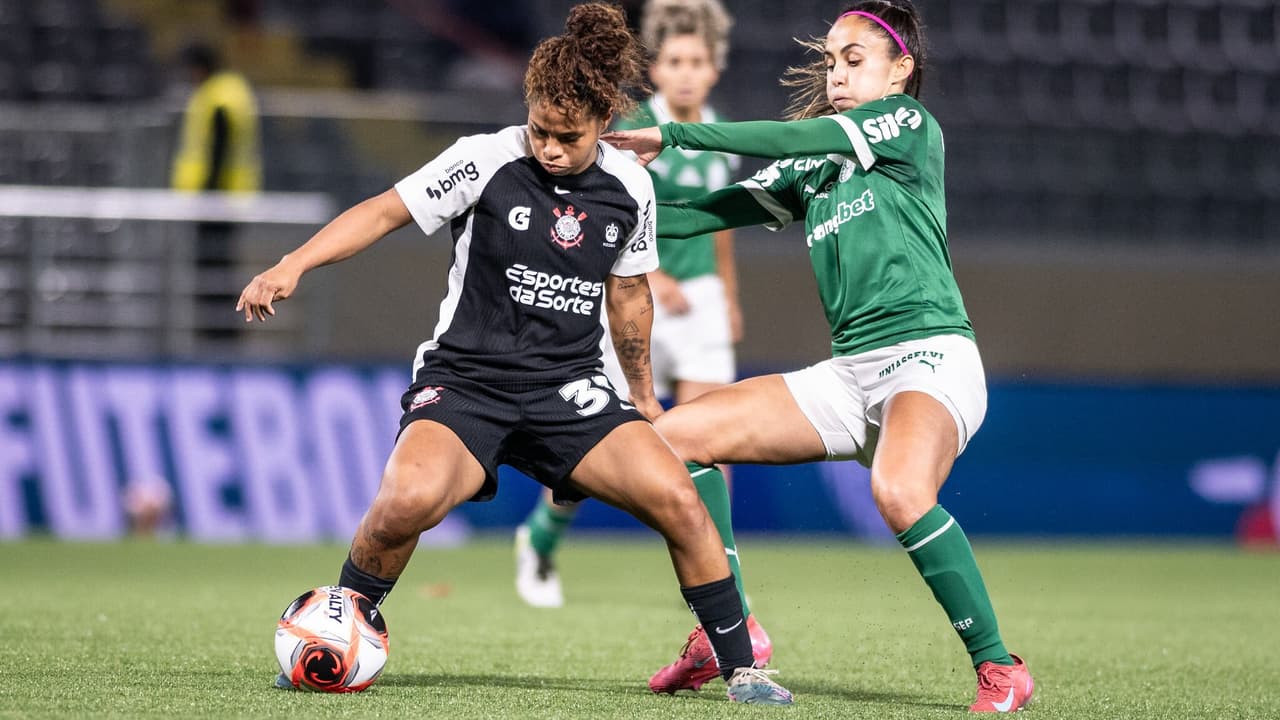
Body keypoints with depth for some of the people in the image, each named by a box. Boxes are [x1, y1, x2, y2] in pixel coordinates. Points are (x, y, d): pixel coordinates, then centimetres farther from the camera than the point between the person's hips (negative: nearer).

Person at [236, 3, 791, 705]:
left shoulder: (629, 187, 3)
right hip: (465, 380, -3)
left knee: (676, 498, -16)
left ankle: (740, 668, 2)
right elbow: (386, 210, -5)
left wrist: (642, 392, 27)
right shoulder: (487, 160, -8)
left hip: (568, 389, 3)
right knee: (408, 500, -32)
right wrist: (293, 264, -18)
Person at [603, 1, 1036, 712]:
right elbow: (711, 211, 15)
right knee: (678, 433, 2)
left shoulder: (910, 123, 0)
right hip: (850, 375, 8)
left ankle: (998, 668, -25)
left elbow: (794, 137, -10)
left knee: (898, 490, -37)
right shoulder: (811, 168, 20)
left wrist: (671, 134, -7)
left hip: (930, 358, -8)